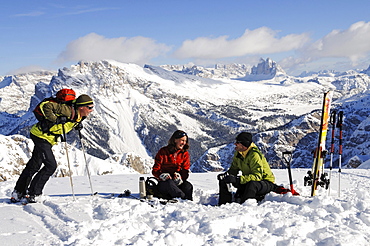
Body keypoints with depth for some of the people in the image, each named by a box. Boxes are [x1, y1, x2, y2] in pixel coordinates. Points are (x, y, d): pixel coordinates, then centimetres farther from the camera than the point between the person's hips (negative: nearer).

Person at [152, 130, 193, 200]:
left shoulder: (185, 154, 10)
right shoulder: (163, 152, 0)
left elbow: (185, 171, 5)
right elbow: (155, 170, -2)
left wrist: (180, 177, -18)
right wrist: (163, 176, -23)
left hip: (178, 182, 3)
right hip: (164, 182, -3)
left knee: (188, 186, -31)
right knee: (169, 183, -39)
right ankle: (185, 198, -48)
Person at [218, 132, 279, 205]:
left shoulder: (254, 155, -27)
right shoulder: (238, 153, -3)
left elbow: (257, 176, -34)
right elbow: (234, 169, 9)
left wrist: (237, 179, -43)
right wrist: (226, 175, -15)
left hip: (266, 183, -8)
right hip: (248, 181, 8)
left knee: (252, 184, -42)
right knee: (223, 180, -4)